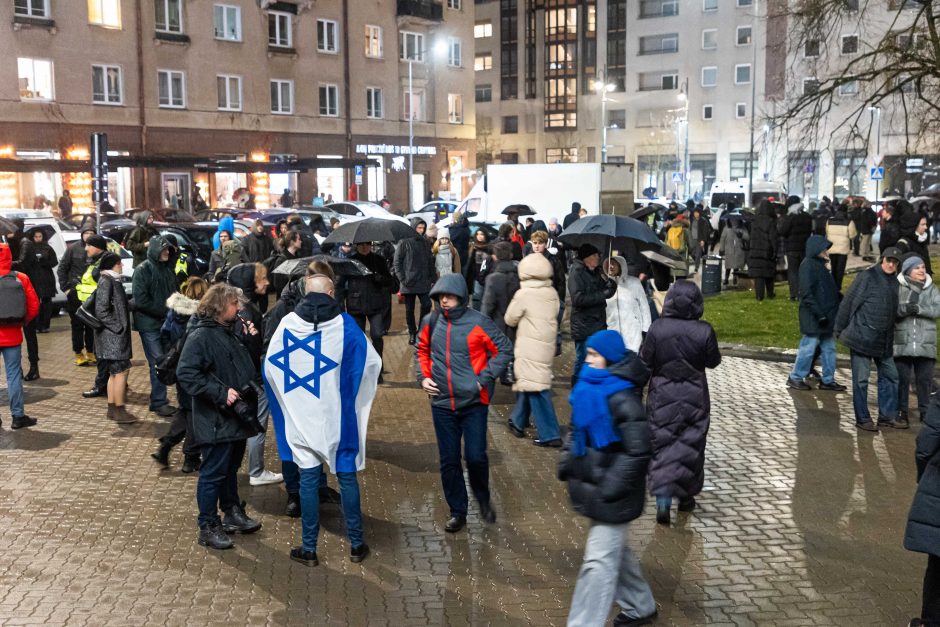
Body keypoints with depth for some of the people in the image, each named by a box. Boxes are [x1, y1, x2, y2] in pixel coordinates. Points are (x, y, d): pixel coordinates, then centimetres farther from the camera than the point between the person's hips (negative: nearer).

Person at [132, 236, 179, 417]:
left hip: (167, 323, 6)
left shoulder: (168, 268, 11)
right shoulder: (143, 270, -8)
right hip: (149, 324, -6)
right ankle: (159, 402, 1)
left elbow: (174, 292, 20)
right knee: (157, 363, -6)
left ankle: (158, 399, 16)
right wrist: (163, 311, -14)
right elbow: (141, 301, -14)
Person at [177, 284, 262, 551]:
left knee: (231, 468, 21)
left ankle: (233, 513, 35)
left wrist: (251, 341, 10)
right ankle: (208, 527, 11)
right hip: (215, 421, -9)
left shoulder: (228, 332, 12)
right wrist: (221, 392, -27)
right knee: (213, 473, 1)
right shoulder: (200, 336, -17)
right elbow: (186, 374, -25)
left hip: (235, 418, 9)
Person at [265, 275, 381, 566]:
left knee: (308, 479, 8)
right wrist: (352, 393, 10)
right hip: (337, 417, -1)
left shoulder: (287, 323, -3)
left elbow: (270, 366, 6)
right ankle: (356, 545, 18)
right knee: (346, 477, 10)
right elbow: (372, 361, -8)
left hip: (300, 418, 2)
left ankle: (309, 549, 14)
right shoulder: (343, 324, -9)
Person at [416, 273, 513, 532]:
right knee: (449, 461, 8)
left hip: (474, 402, -3)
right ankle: (457, 512, 24)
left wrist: (484, 378, -10)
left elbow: (505, 349, -5)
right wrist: (423, 376, 2)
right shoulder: (431, 322, 0)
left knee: (476, 457, -3)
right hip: (442, 403, 3)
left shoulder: (478, 322, -11)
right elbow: (422, 351, 17)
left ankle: (483, 500, 27)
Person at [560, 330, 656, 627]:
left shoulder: (622, 398, -23)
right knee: (615, 550, 23)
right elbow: (578, 429, 17)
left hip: (610, 493, -9)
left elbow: (638, 450, -23)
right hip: (592, 483, 9)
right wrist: (566, 460, 9)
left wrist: (611, 487, -22)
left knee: (600, 560, -3)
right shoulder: (590, 387, 3)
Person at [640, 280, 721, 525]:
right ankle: (686, 496, 27)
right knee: (690, 446, 15)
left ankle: (663, 499, -9)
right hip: (694, 397, 0)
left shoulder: (657, 328, -13)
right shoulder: (704, 331, -14)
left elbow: (644, 363, -7)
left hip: (662, 397, 0)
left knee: (662, 445, 5)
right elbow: (713, 361, -1)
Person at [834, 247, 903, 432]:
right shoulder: (868, 277, -10)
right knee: (861, 379, 0)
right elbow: (848, 303, -9)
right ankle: (862, 419, 9)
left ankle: (887, 416, 22)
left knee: (890, 376, 11)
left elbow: (894, 311, 19)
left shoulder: (894, 282, 11)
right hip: (862, 338, -7)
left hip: (884, 342, 7)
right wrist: (840, 329, -8)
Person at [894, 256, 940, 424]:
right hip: (902, 342, -2)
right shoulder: (898, 287, 0)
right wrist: (905, 308, -25)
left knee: (925, 378, 6)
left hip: (925, 343, 2)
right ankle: (901, 411, 15)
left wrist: (919, 308, -19)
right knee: (902, 378, 4)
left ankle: (925, 412, 18)